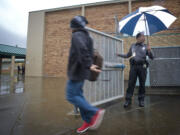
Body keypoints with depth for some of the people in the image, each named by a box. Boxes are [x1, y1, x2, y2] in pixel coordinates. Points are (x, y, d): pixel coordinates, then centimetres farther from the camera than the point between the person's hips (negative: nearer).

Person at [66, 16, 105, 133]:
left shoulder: (77, 35, -11)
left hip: (77, 71, -9)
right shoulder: (87, 36, 18)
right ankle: (88, 121, 19)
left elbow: (82, 49, -29)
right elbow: (90, 53, 20)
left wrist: (88, 65, -32)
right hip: (81, 71, 9)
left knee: (71, 96, -2)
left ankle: (96, 112, -4)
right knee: (78, 95, 13)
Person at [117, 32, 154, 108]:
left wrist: (149, 51, -12)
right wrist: (120, 55, 10)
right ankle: (128, 100, 4)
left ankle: (141, 100, 17)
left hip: (142, 66, 0)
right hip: (133, 66, 0)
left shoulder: (145, 47, 10)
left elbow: (151, 58, 6)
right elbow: (128, 55, 21)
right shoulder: (133, 46, 14)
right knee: (131, 83, -3)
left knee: (142, 84, 4)